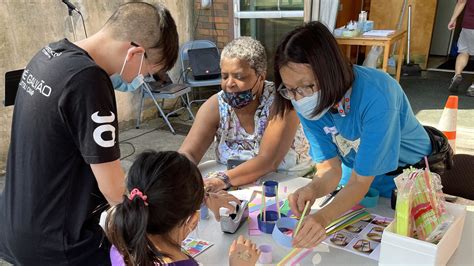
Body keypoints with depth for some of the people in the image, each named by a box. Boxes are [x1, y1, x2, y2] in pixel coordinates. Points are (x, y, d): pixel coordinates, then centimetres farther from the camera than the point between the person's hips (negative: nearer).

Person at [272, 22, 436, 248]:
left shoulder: (375, 96, -36)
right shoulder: (310, 102, -20)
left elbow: (362, 181, -33)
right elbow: (329, 167, -19)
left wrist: (323, 217, -50)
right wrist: (314, 189, -43)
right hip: (359, 176, 4)